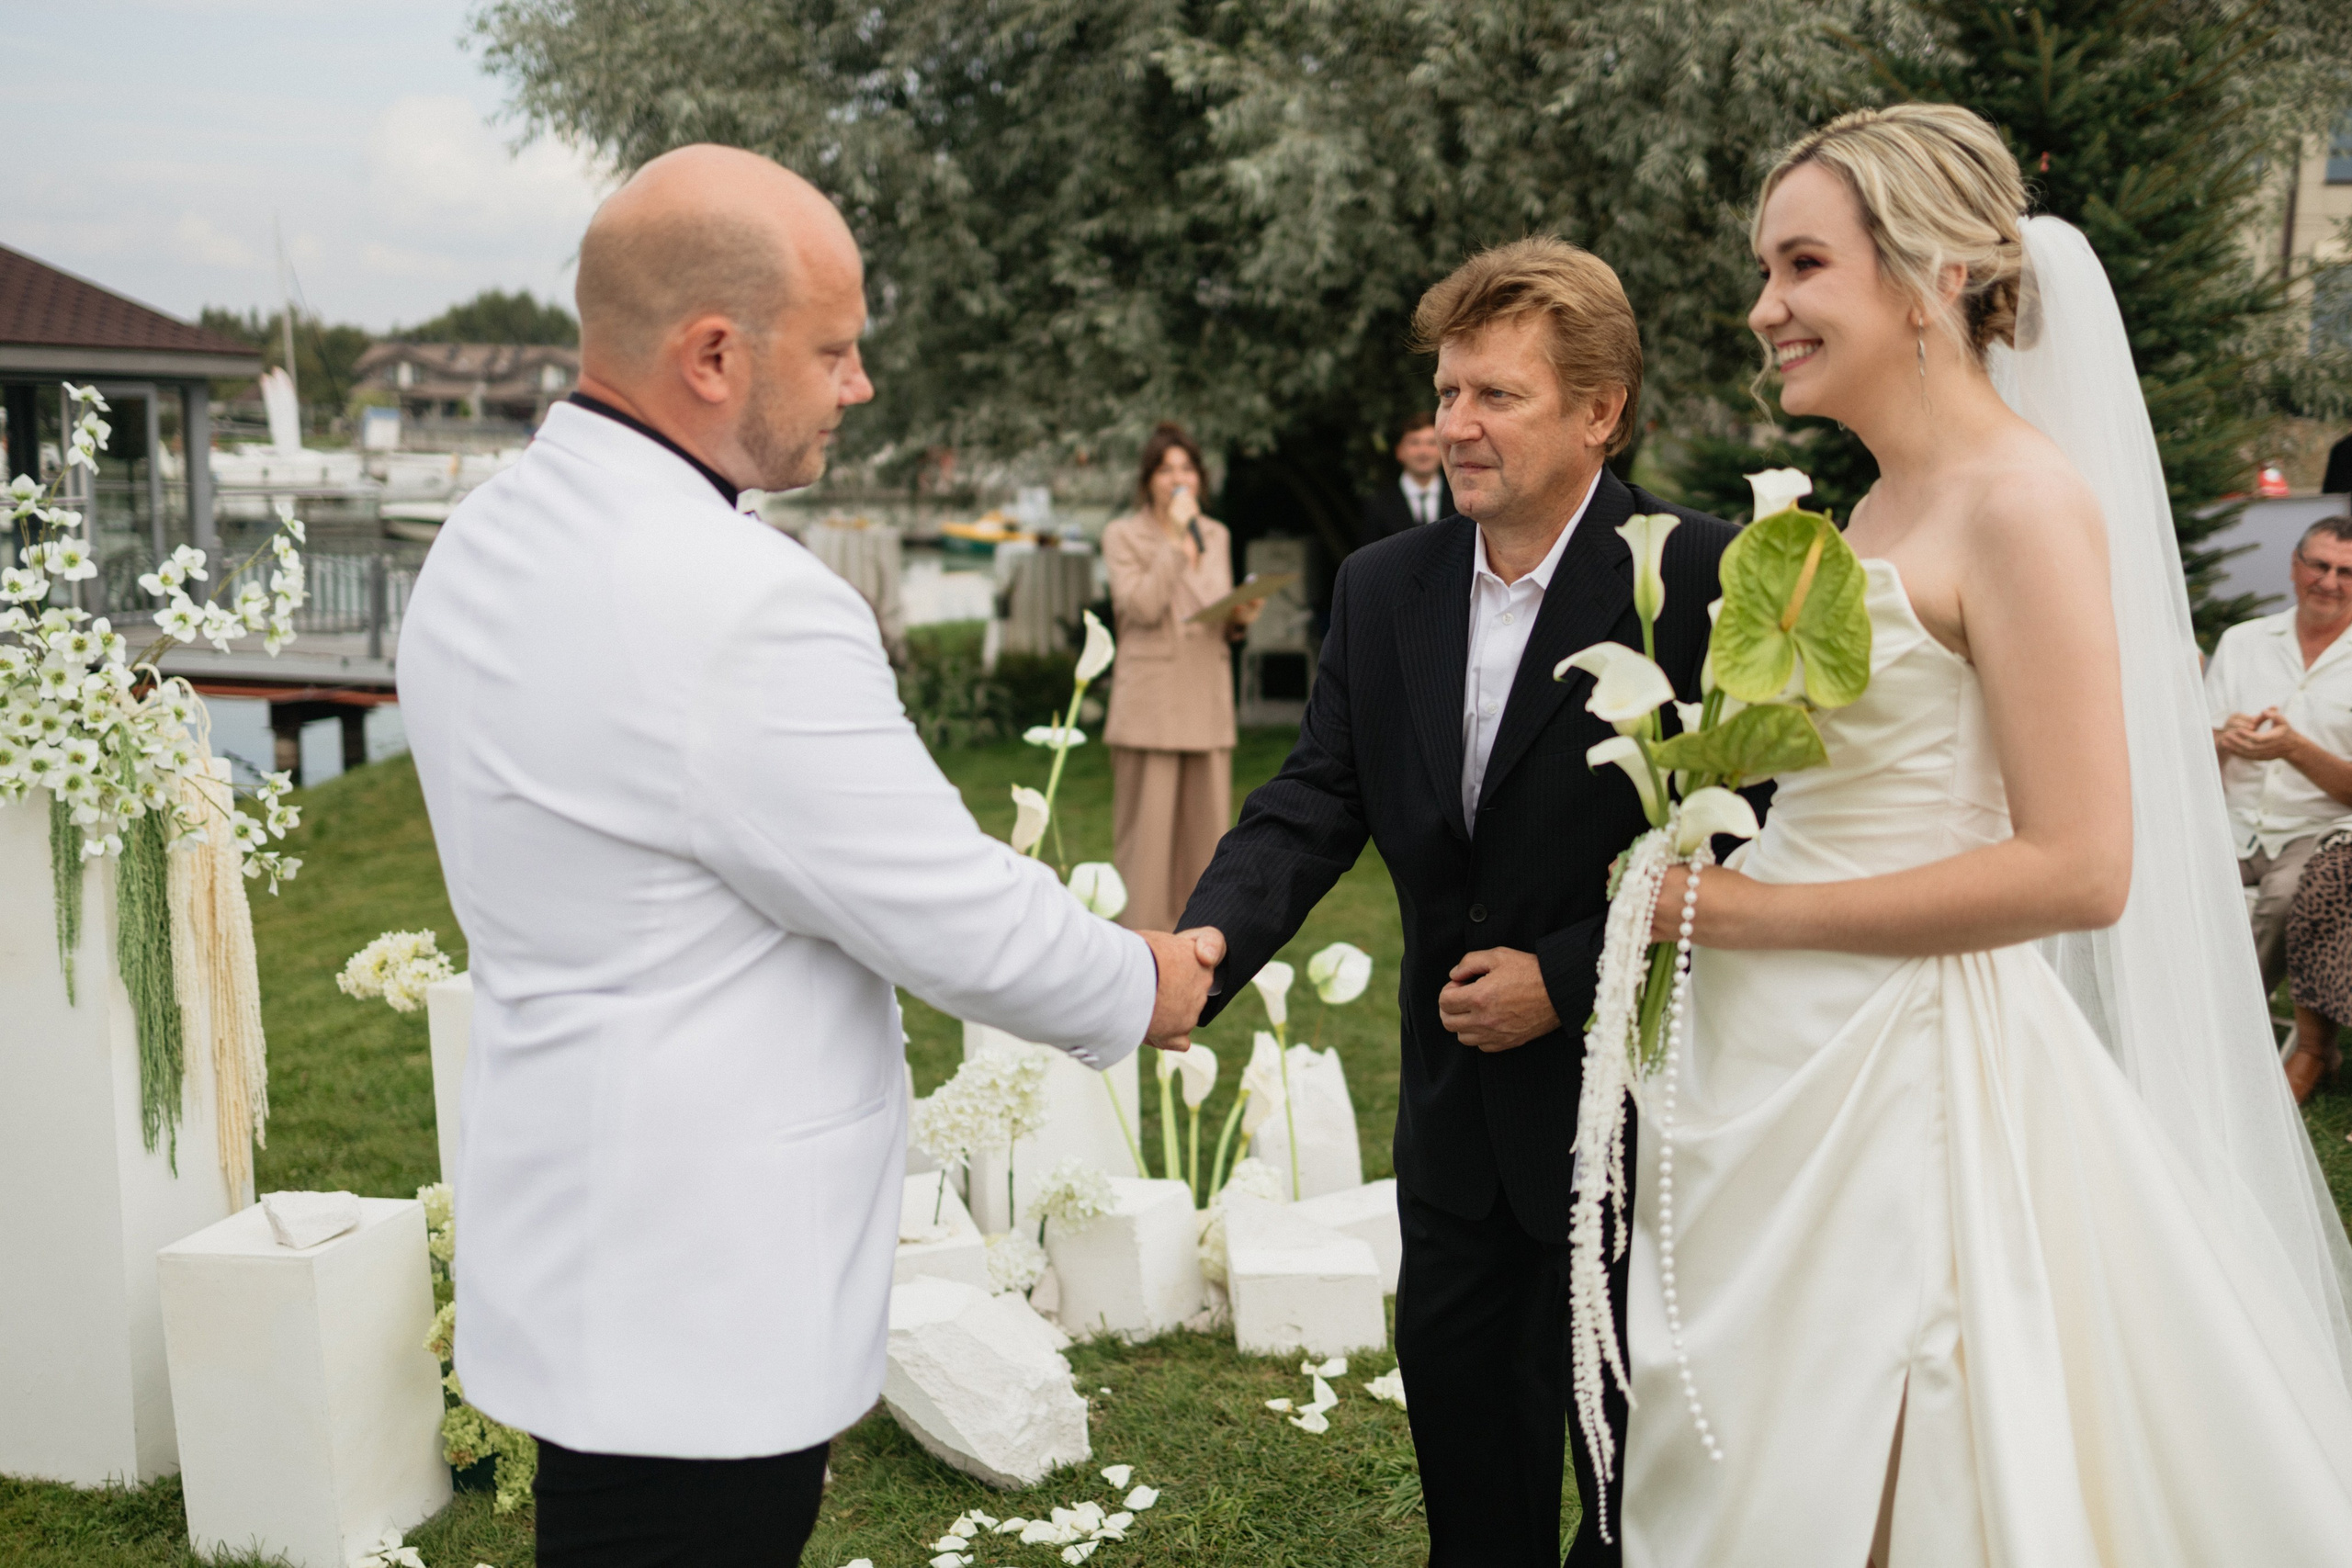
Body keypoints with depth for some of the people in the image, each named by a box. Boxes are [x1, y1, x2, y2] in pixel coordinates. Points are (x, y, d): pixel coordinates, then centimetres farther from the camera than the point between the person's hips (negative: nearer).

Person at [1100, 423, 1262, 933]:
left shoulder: (1217, 535, 15)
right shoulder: (1123, 536, 0)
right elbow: (1143, 606, -15)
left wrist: (1240, 617, -2)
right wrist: (1177, 539, -14)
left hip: (1208, 700, 5)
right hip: (1150, 704, -5)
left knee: (1207, 828, 7)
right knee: (1147, 829, -4)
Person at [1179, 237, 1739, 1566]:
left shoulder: (1703, 580, -15)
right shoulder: (1384, 588, 1)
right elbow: (1317, 802, -4)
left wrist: (1567, 976, -19)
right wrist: (1209, 942, -22)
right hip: (1457, 1116, 5)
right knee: (1461, 1442, 19)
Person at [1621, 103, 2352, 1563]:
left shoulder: (2022, 503, -14)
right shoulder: (1882, 506, 12)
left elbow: (2078, 868, -19)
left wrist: (1756, 912, -15)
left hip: (1908, 1077, -8)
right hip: (1792, 1066, 8)